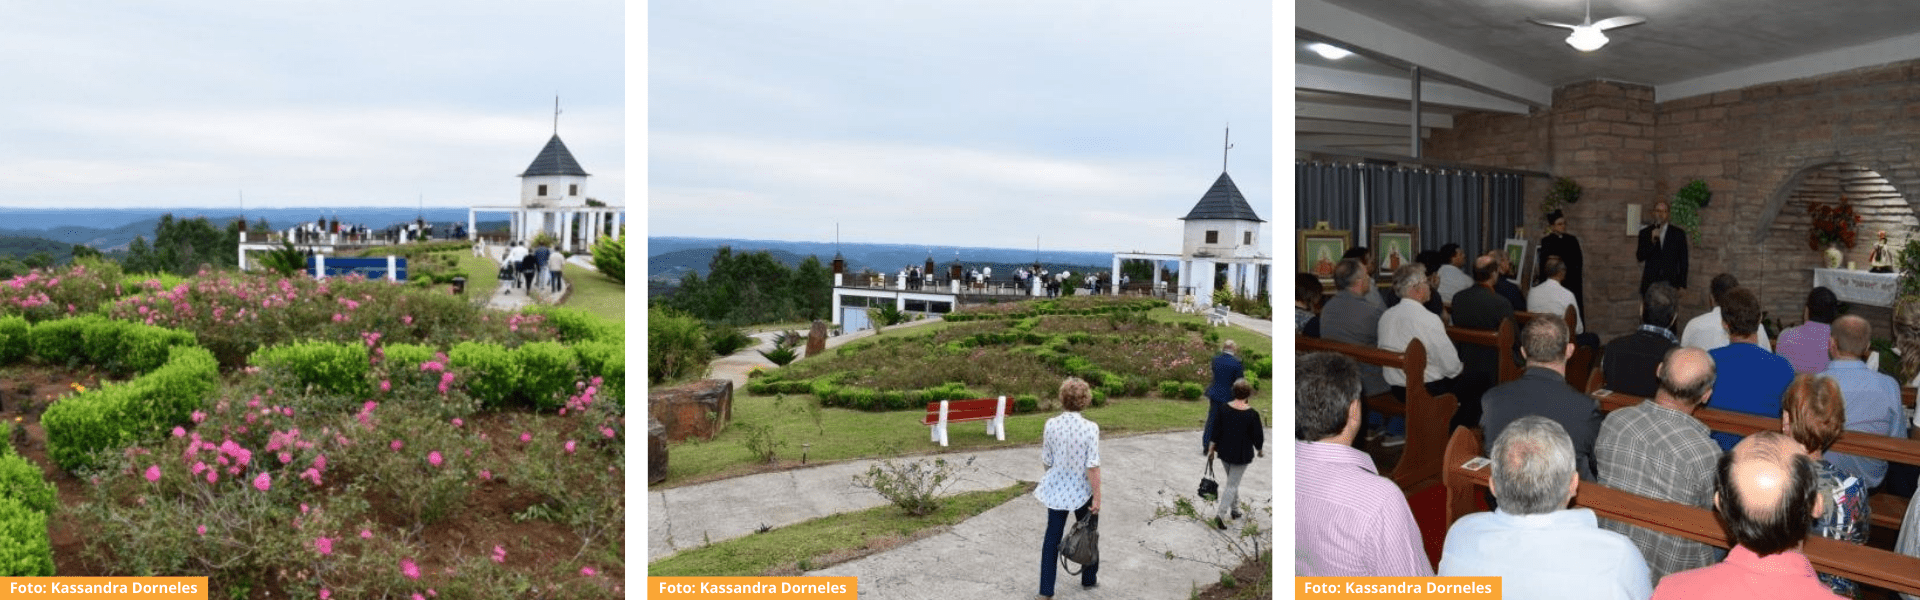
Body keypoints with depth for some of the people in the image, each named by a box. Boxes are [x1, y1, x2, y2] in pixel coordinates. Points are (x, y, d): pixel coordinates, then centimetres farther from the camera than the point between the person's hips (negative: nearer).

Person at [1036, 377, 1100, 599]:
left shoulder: (1051, 425, -10)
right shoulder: (1090, 428, -19)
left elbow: (1046, 461, -2)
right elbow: (1092, 467, -18)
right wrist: (1097, 497, -11)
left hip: (1056, 489, 2)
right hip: (1082, 490, -2)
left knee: (1052, 537, 10)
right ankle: (1089, 578, 38)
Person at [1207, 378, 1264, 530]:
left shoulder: (1224, 409, -10)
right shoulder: (1252, 414, -19)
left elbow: (1216, 430, -1)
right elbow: (1258, 436, -10)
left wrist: (1213, 446, 14)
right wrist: (1260, 449, 10)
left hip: (1224, 451, 4)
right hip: (1241, 454, -4)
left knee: (1232, 481, 23)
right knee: (1232, 484, 3)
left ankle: (1234, 510, 33)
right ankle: (1221, 514, -7)